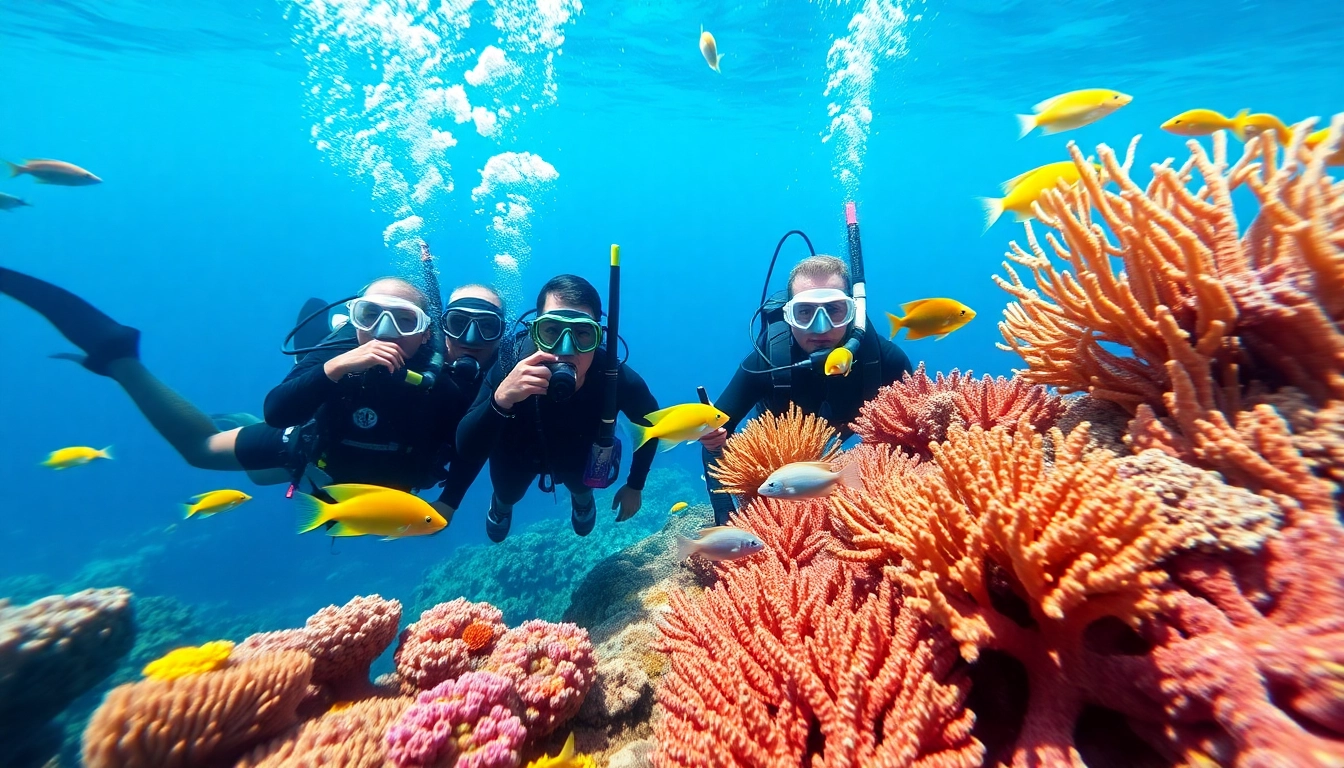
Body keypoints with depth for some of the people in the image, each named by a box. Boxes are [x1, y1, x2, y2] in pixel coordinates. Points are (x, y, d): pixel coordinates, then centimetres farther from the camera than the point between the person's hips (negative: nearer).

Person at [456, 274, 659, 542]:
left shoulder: (617, 378, -39)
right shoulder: (510, 366, -40)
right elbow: (466, 447, -41)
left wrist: (635, 486, -9)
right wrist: (501, 398, -60)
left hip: (580, 456, 1)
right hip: (517, 455, 0)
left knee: (580, 491, 31)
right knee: (508, 495, 29)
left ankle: (582, 495, 67)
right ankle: (501, 503, 65)